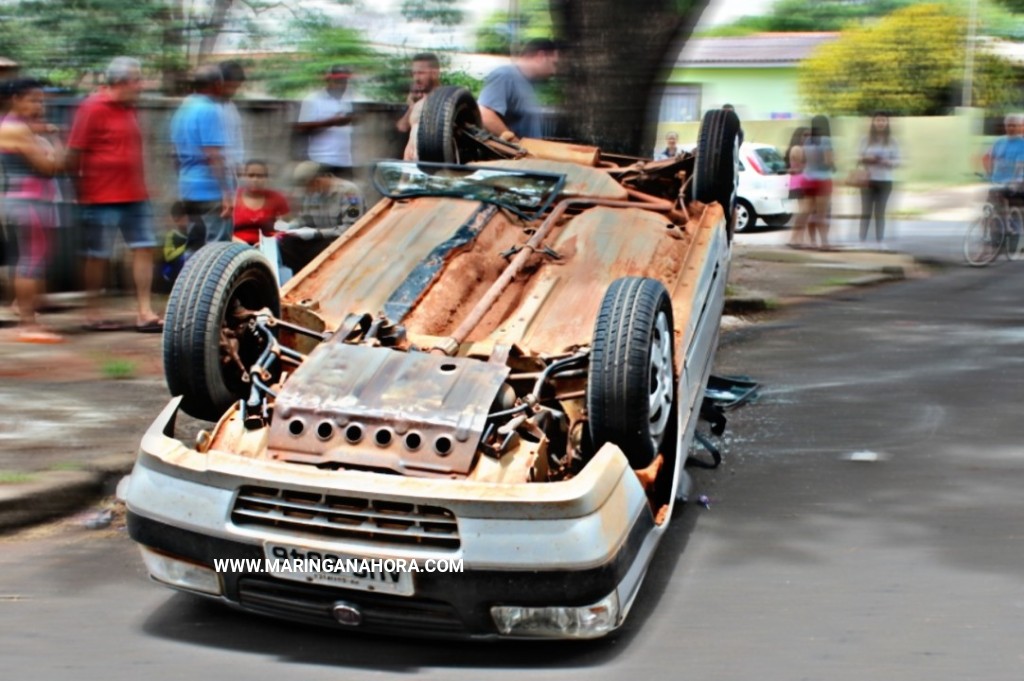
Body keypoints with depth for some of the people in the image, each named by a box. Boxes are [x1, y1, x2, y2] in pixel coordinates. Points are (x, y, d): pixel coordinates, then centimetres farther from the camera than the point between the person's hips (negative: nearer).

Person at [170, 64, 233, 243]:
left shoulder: (182, 110, 15)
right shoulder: (209, 110, -13)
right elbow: (213, 156, -20)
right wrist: (227, 192, -23)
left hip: (188, 188, 9)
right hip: (211, 190, -9)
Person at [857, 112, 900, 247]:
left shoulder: (891, 141, 2)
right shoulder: (866, 140, 3)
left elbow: (897, 161, 1)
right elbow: (859, 158, 6)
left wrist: (885, 161, -18)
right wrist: (866, 159, -15)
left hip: (885, 180, 0)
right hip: (868, 179, 0)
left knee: (880, 212, 6)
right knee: (866, 211, 0)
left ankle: (879, 241, 8)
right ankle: (862, 240, 3)